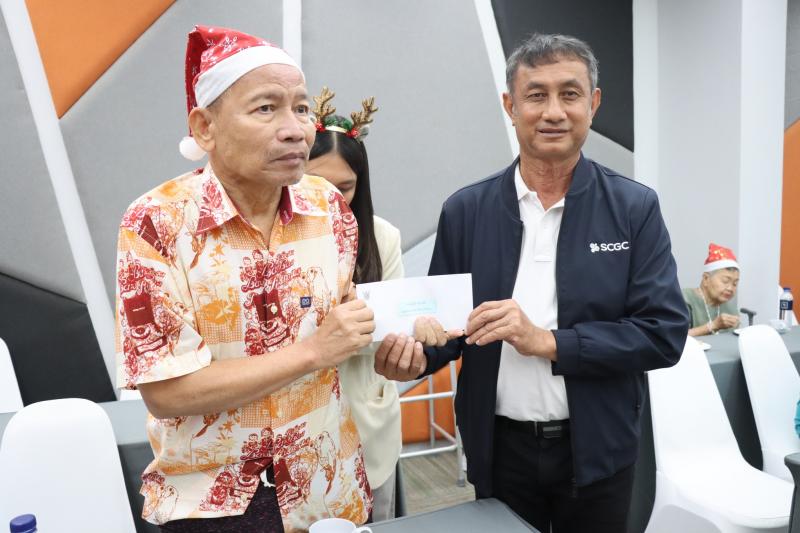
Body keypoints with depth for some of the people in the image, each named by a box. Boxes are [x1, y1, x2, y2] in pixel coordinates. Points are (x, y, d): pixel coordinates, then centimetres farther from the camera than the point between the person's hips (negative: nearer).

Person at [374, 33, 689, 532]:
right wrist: (417, 354, -20)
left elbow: (665, 332, -11)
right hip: (499, 447, 1)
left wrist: (547, 341, -21)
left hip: (596, 450, 0)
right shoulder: (465, 210, -4)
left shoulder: (635, 207, -7)